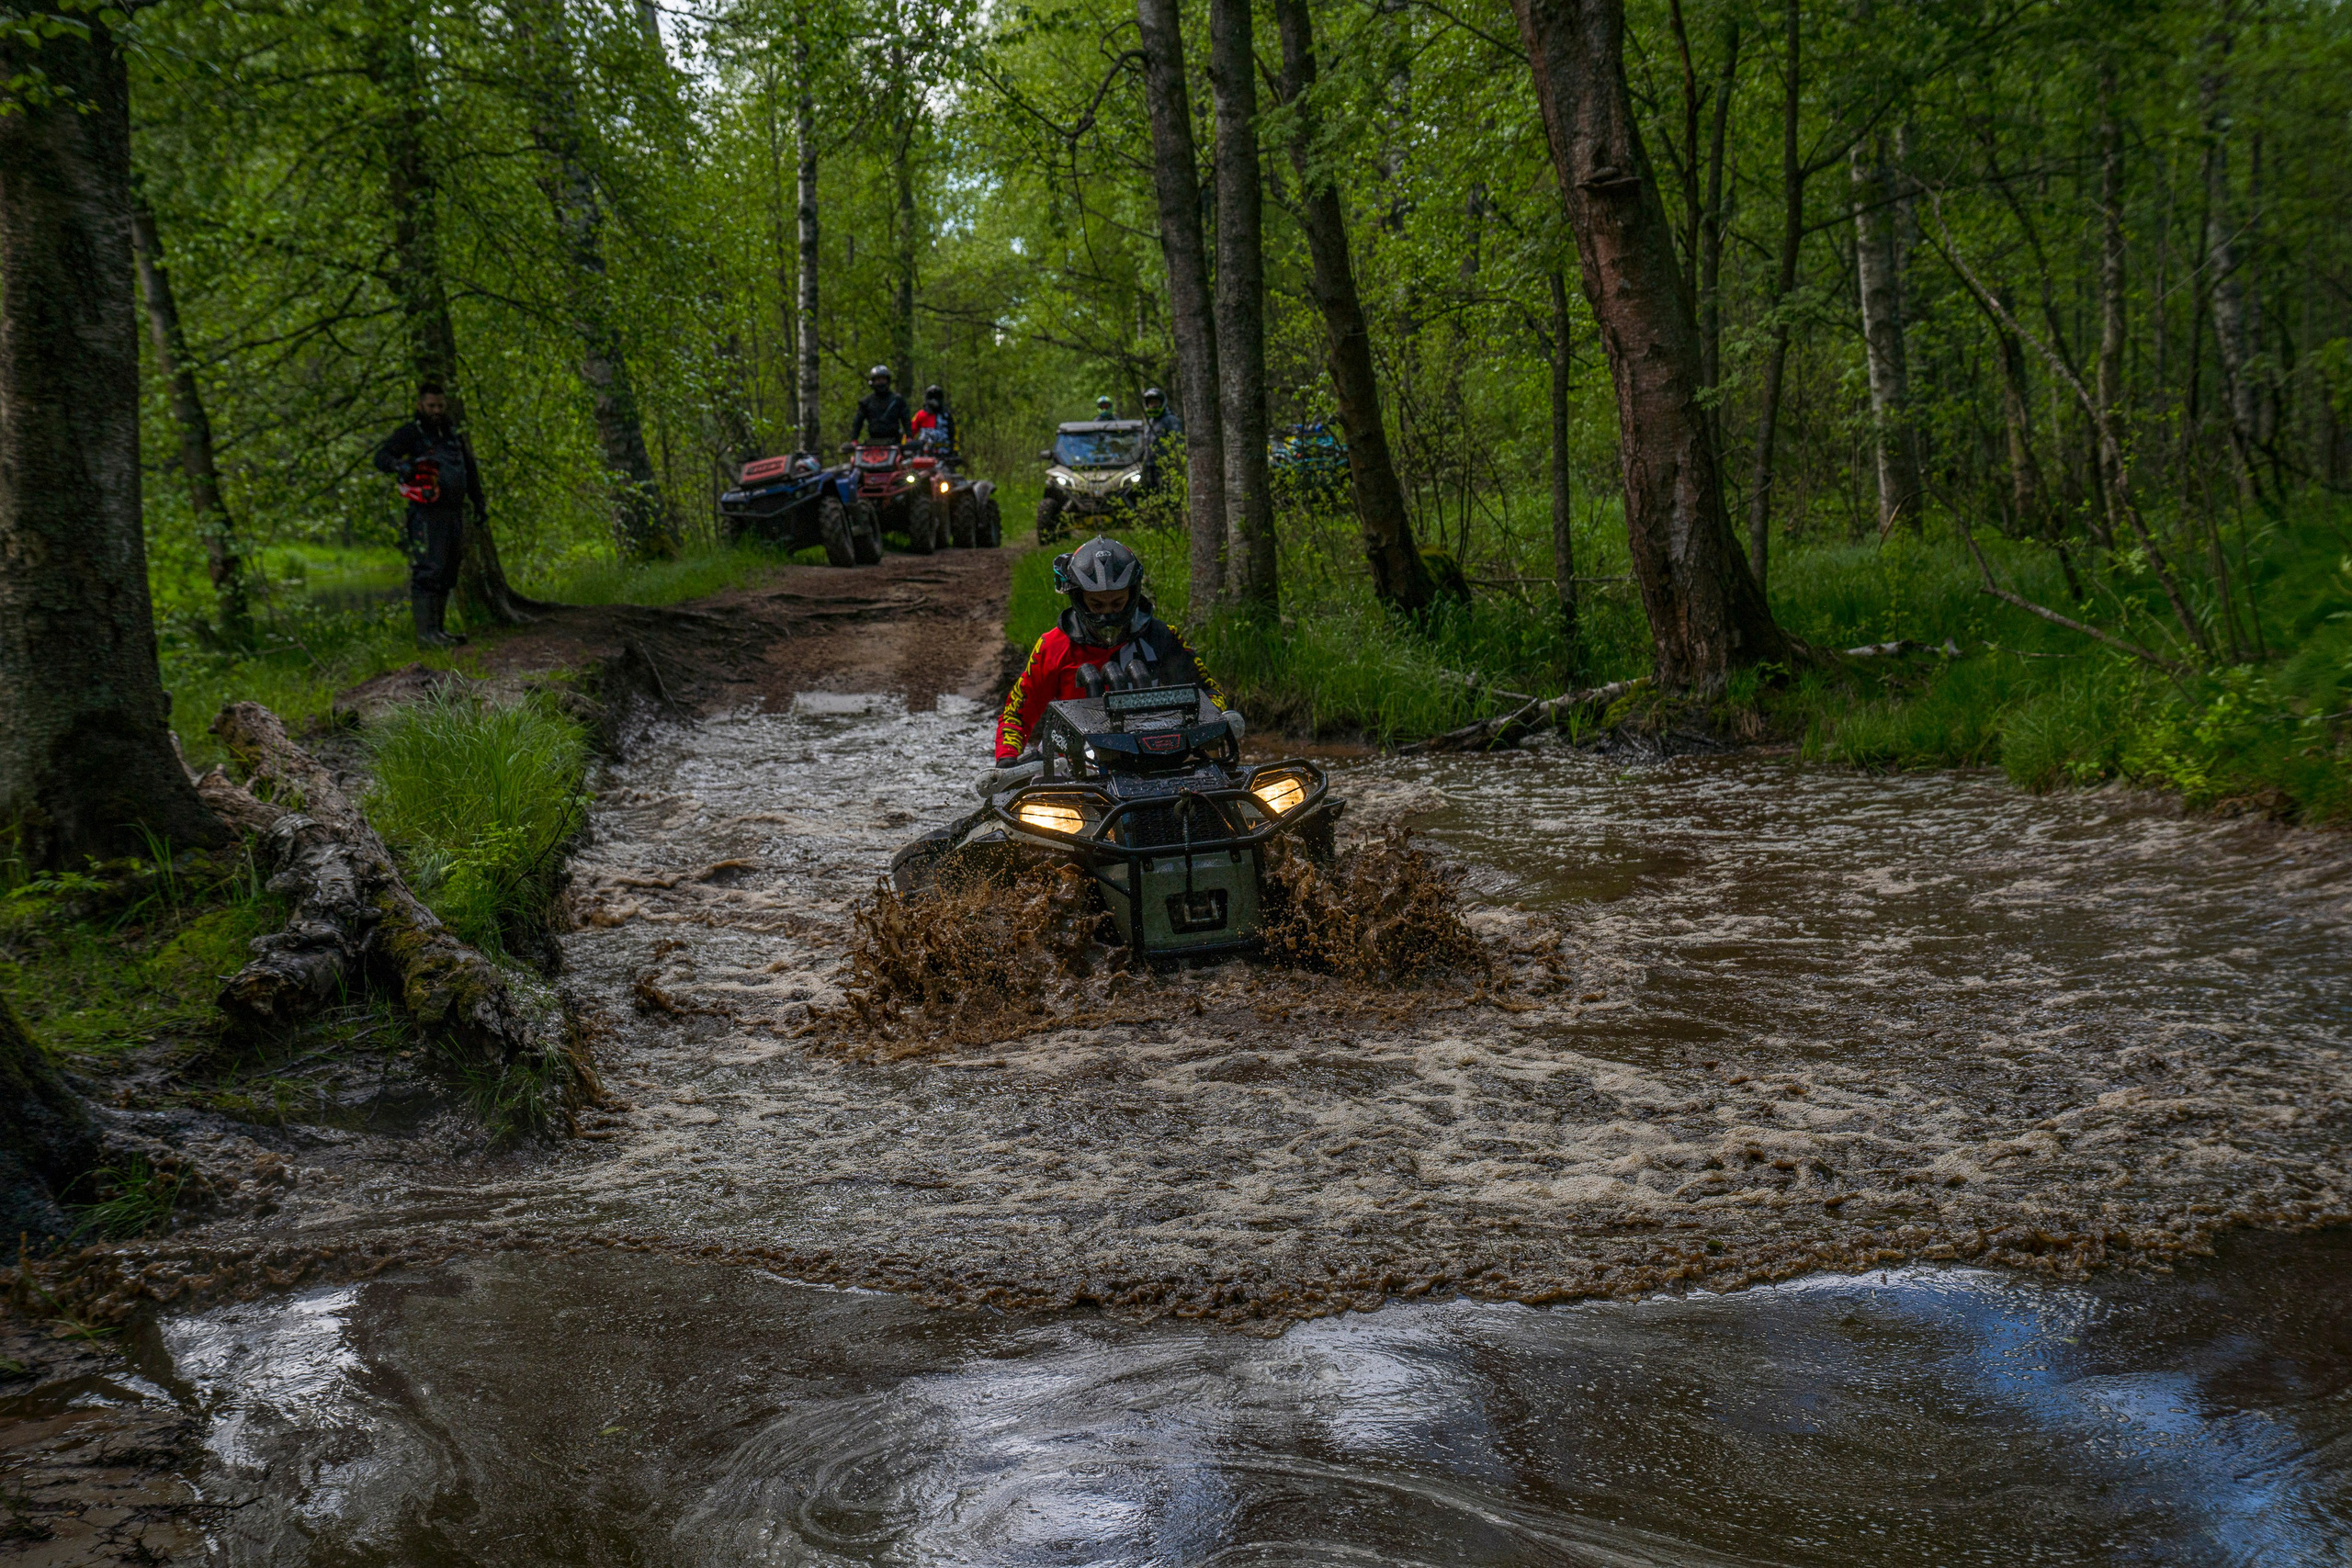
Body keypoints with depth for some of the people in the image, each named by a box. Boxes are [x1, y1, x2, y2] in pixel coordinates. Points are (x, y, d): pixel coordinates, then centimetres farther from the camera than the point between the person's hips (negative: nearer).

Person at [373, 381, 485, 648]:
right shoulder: (409, 433, -2)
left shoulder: (454, 434, 18)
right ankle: (426, 632, -18)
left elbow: (470, 470, 28)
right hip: (427, 514, -7)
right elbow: (381, 457, -12)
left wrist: (479, 502, 24)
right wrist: (400, 466, -33)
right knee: (428, 571, -14)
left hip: (454, 513, 7)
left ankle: (438, 629, 17)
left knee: (447, 574, 10)